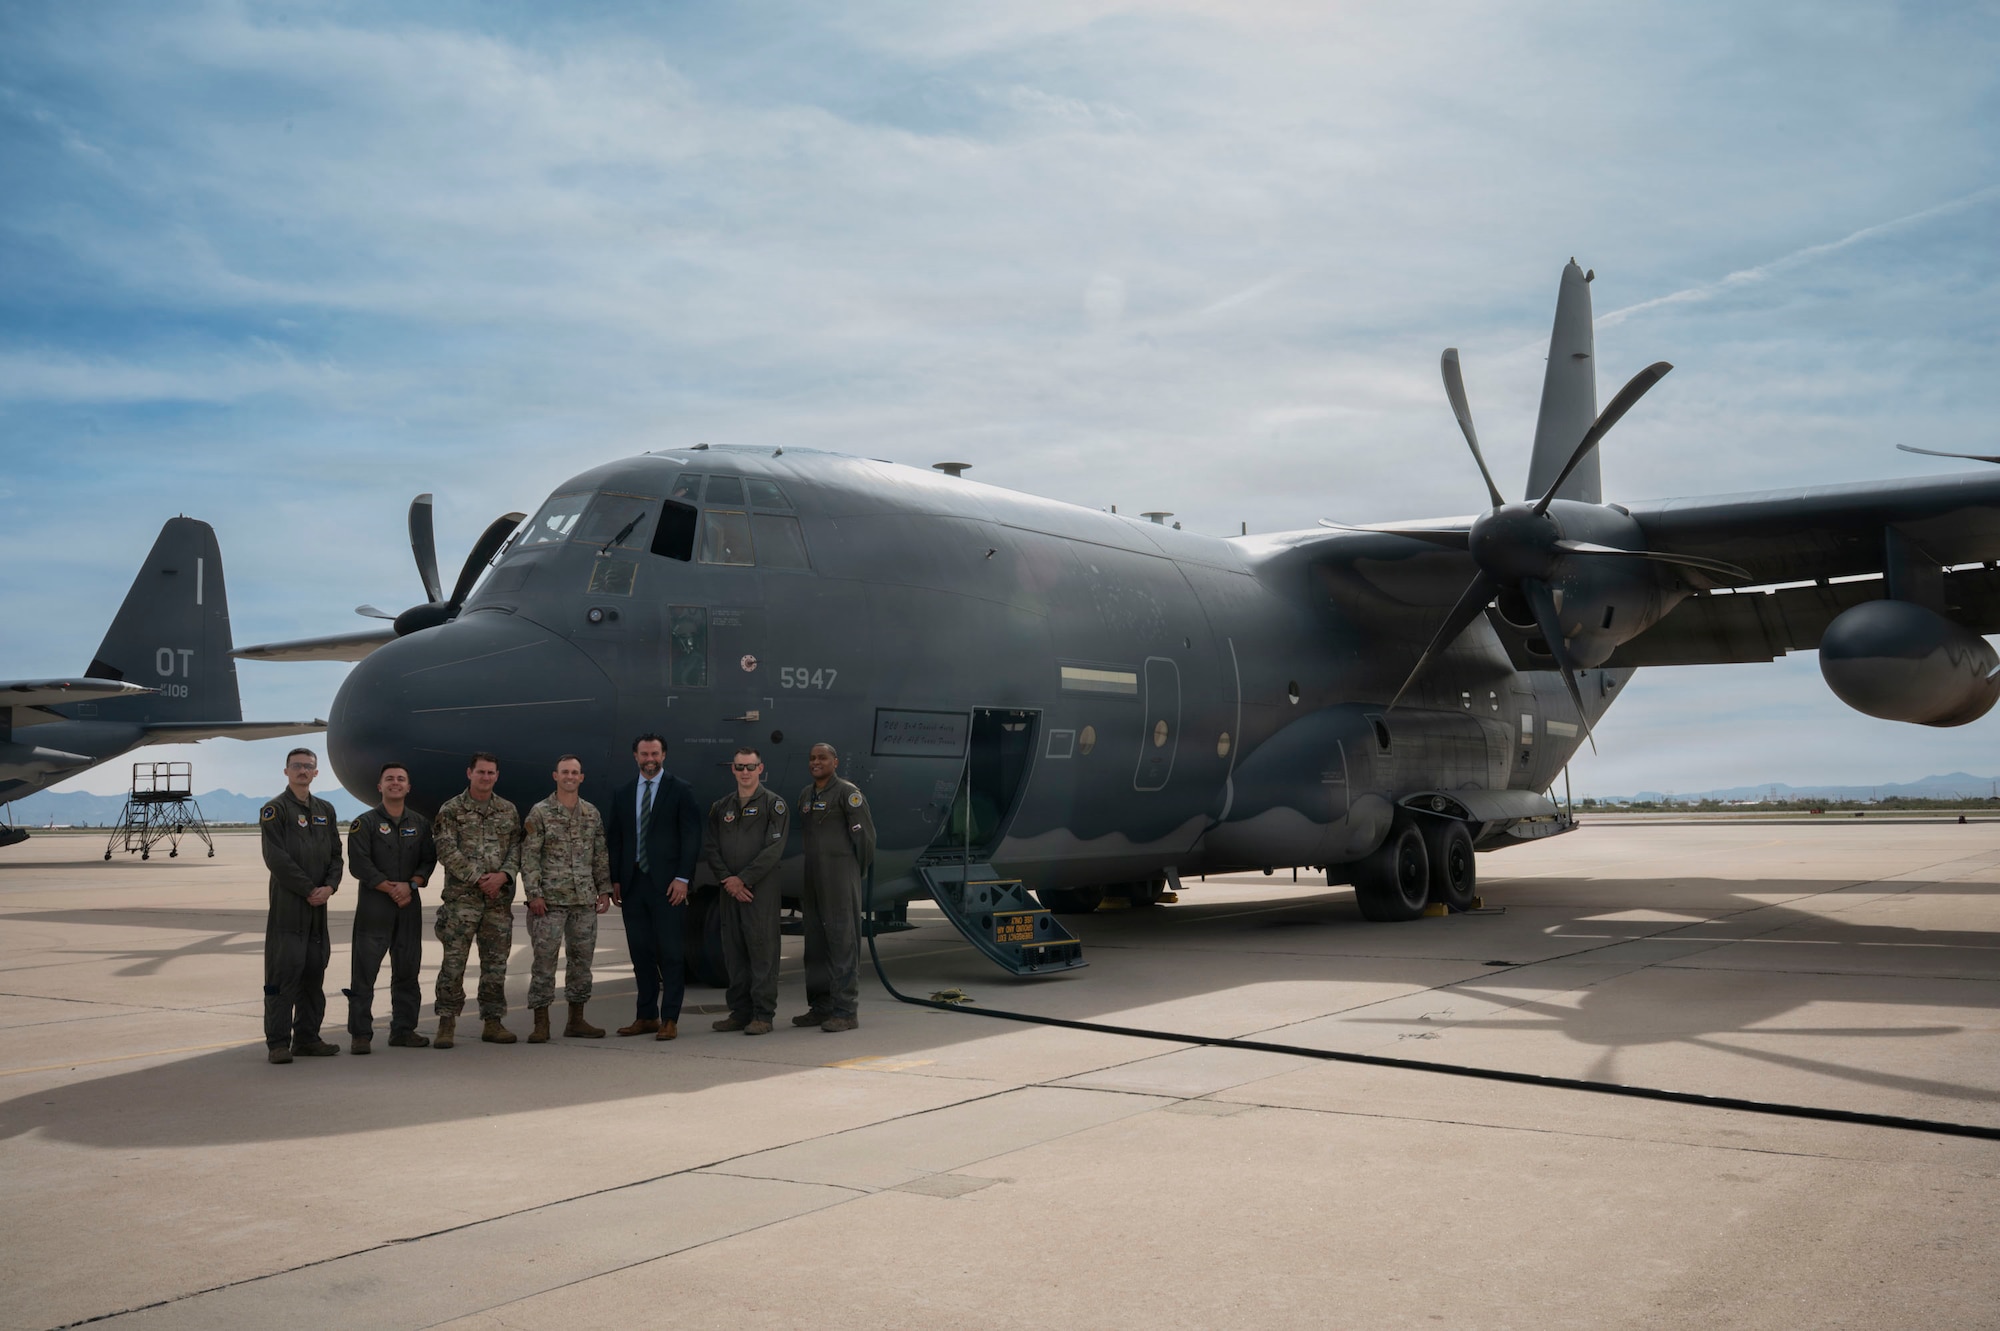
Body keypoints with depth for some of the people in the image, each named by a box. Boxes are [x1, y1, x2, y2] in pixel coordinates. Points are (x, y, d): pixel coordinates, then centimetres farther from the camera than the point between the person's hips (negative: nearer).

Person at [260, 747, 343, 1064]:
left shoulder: (325, 810, 16)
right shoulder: (275, 810, -3)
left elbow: (335, 855, 13)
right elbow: (276, 858, -11)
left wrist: (330, 886, -5)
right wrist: (309, 889, -12)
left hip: (318, 906, 6)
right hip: (287, 905, -6)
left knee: (314, 972, 9)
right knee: (284, 972, -7)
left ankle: (307, 1039, 16)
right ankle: (278, 1043, -3)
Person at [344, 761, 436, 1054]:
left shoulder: (421, 824, 13)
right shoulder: (364, 823, 1)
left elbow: (428, 860, 7)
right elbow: (359, 864, -8)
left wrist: (411, 885, -9)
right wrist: (389, 888, -13)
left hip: (410, 905, 4)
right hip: (374, 906, -4)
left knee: (407, 970, 7)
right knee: (364, 971, -5)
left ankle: (403, 1030, 15)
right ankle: (360, 1034, 0)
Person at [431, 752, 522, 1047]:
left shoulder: (508, 811, 11)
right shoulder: (451, 810, 1)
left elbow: (516, 848, 7)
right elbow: (447, 851, -7)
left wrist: (503, 875, -11)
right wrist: (478, 879, -13)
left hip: (499, 898, 4)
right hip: (461, 898, -3)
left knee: (495, 962, 7)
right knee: (454, 961, -6)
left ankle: (492, 1022, 14)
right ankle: (447, 1023, 1)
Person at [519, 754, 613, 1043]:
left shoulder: (592, 813, 11)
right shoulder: (539, 813, -2)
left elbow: (600, 855, 14)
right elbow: (529, 856, -5)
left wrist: (604, 890, 8)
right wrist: (534, 893, -12)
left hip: (585, 900, 4)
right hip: (550, 900, -4)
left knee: (582, 960, 8)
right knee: (545, 960, -3)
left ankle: (576, 1020, 18)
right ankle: (541, 1024, 3)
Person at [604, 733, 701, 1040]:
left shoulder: (680, 791, 0)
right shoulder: (623, 794, 13)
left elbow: (691, 837, -4)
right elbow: (614, 839, 13)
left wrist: (682, 878, -12)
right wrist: (615, 880, 5)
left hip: (666, 884, -4)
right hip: (632, 884, 4)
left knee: (670, 952, -2)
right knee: (640, 952, 8)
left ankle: (670, 1020, 2)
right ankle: (646, 1016, 17)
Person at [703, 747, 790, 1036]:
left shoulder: (773, 804, -1)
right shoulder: (721, 807, 14)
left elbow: (773, 849, -9)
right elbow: (710, 849, 8)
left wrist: (744, 879, -13)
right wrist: (728, 880, -7)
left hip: (761, 889, -5)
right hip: (729, 891, 5)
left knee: (762, 948, -6)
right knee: (733, 950, 8)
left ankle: (763, 1015, -2)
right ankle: (740, 1012, 16)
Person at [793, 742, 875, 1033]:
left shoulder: (847, 792, -6)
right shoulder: (806, 794, 17)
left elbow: (865, 834, -9)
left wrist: (857, 871, -2)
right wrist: (802, 881, 15)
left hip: (840, 878, -8)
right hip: (812, 880, 8)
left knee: (842, 942, -8)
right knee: (816, 944, 11)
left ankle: (846, 1011, -7)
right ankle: (821, 1007, 19)